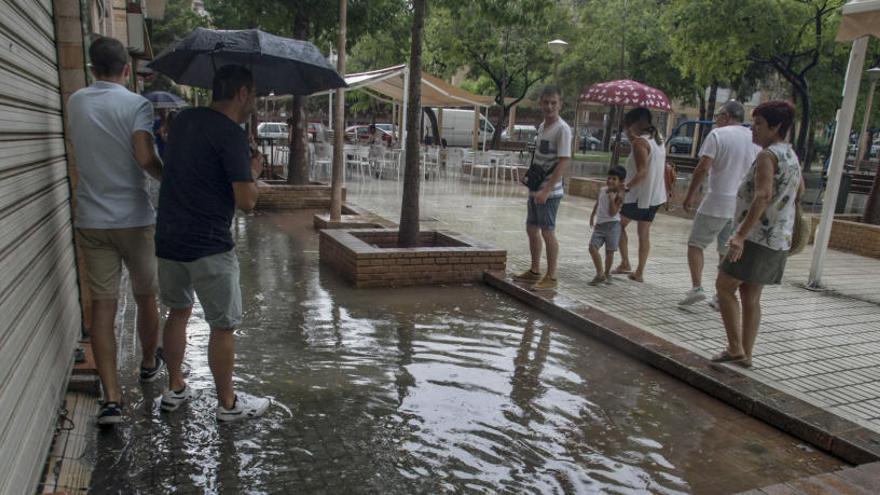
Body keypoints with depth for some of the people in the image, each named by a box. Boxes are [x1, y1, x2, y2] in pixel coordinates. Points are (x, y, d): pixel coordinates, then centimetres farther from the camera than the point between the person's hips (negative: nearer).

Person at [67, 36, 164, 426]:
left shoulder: (75, 103, 7)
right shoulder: (137, 104, -9)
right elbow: (145, 158, -21)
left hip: (91, 221, 3)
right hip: (135, 219, -3)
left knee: (102, 306, 2)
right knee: (146, 297, 16)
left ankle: (111, 397, -2)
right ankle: (149, 364, 36)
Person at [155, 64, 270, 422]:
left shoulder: (183, 120, 9)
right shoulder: (230, 134, -16)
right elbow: (246, 202, -20)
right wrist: (254, 171, 0)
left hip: (168, 240, 8)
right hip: (209, 246, -8)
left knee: (178, 311, 24)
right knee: (223, 326, 6)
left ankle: (175, 389, 35)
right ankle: (227, 403, 19)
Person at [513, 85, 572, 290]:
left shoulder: (562, 129, -14)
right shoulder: (542, 126, 12)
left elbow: (563, 162, -20)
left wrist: (546, 191, -24)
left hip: (549, 192, -9)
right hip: (535, 189, 9)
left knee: (547, 232, -4)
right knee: (531, 229, 14)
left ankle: (551, 277, 7)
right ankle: (534, 271, 27)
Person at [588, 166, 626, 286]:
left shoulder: (619, 196, -10)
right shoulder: (602, 190, 7)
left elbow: (612, 213, -18)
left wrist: (611, 197, -23)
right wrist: (593, 216, 33)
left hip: (612, 225, -4)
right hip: (599, 224, 5)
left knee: (609, 251, 3)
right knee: (592, 247, -12)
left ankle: (607, 273, 23)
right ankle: (600, 274, -6)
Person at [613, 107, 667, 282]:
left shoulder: (640, 142, -16)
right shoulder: (658, 139, 10)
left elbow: (642, 172, -25)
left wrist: (626, 188, -25)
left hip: (639, 195, -8)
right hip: (655, 196, 8)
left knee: (620, 225, 12)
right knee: (644, 233, 11)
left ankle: (625, 263, 10)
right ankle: (639, 272, 13)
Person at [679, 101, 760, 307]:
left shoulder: (718, 134, -7)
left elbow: (703, 168, -16)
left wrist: (690, 195, -8)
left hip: (717, 202, -6)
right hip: (742, 206, 6)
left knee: (695, 244, 5)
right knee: (727, 251, 12)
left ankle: (696, 287, -7)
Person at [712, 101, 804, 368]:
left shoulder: (768, 155, -15)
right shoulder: (791, 155, 15)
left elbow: (763, 195, -28)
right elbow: (799, 190, 31)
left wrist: (741, 235, -32)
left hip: (758, 237, -9)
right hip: (779, 240, 9)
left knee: (724, 286, 0)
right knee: (751, 296, 14)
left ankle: (735, 349, -3)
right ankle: (745, 354, 19)